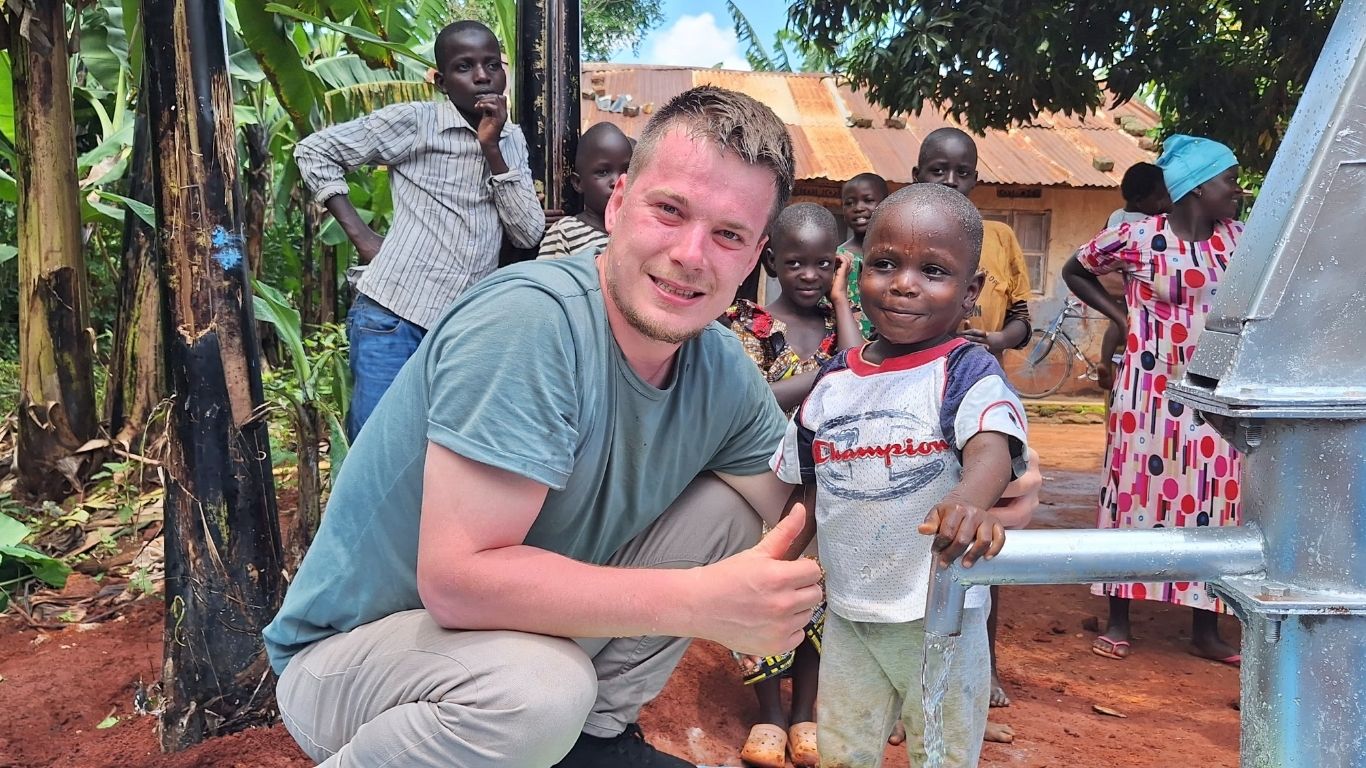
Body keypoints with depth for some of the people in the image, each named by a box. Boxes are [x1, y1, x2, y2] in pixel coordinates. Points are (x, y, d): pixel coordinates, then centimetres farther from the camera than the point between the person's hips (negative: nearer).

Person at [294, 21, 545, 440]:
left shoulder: (512, 139, 11)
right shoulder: (413, 122, -4)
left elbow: (529, 234, 1)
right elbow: (313, 151, 1)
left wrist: (492, 148, -7)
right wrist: (361, 236, -5)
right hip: (393, 317, -4)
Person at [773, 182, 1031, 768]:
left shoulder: (967, 372, -14)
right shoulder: (833, 381, 0)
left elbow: (992, 446, -35)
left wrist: (970, 501, -56)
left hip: (942, 614, -4)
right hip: (847, 614, 4)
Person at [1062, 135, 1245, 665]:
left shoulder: (1236, 238, 6)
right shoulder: (1139, 238, -7)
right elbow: (1075, 270, 4)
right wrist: (1121, 315, -3)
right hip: (1152, 389, -4)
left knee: (1212, 500, 7)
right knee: (1137, 492, 3)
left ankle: (1206, 629, 20)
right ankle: (1118, 622, 17)